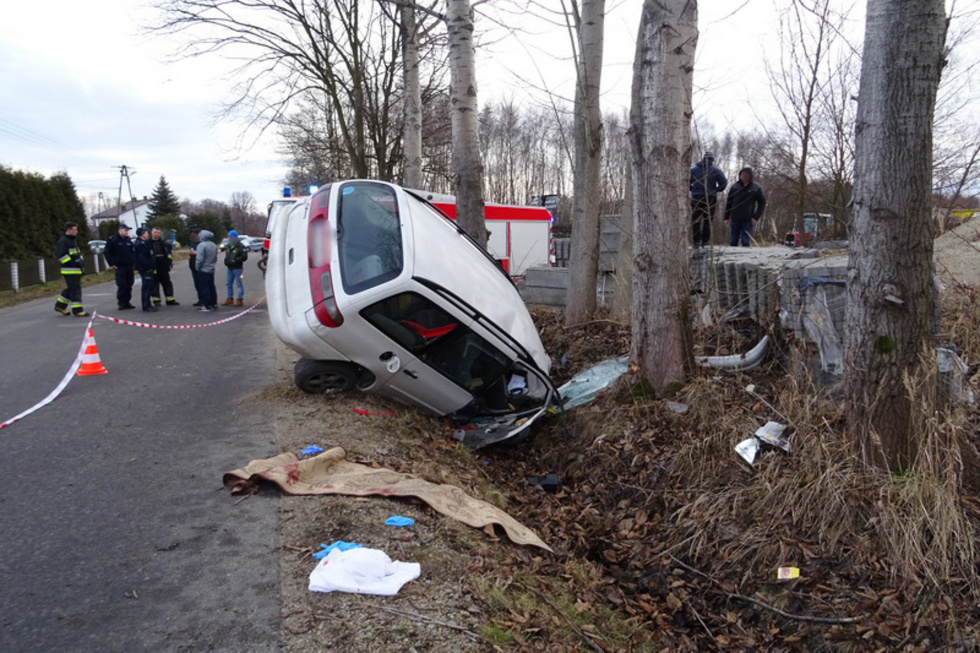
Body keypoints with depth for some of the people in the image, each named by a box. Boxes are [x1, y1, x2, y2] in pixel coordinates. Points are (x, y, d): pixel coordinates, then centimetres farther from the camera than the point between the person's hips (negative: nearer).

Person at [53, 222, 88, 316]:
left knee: (70, 289, 16)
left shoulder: (73, 241, 20)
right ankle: (77, 310, -5)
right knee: (75, 289, -8)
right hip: (69, 271, -10)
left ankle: (60, 306, 28)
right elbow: (61, 255, -20)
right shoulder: (62, 242, -12)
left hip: (76, 270, 10)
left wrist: (80, 261, 12)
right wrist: (73, 263, -22)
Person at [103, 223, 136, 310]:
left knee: (129, 285, 6)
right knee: (121, 285, -8)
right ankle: (121, 303, -4)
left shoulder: (129, 240, 15)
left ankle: (127, 302, 13)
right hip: (120, 267, -6)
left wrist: (133, 262, 15)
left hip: (129, 266, 6)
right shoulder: (113, 240, -4)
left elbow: (132, 252, 25)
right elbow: (107, 252, -5)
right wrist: (112, 264, -7)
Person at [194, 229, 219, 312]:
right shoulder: (214, 245, 8)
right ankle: (214, 304, 17)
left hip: (203, 270, -8)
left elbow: (199, 259, -20)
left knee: (205, 288, -3)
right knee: (212, 287, 14)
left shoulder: (202, 245, -17)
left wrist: (198, 267, -7)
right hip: (211, 269, 8)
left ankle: (207, 306, -2)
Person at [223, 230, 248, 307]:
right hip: (230, 268, 8)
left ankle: (240, 300, 1)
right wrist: (226, 261, 4)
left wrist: (235, 260, -19)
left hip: (237, 268, -8)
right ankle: (230, 299, 21)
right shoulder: (228, 247, 16)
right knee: (229, 283, 12)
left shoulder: (240, 247, -9)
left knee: (239, 284, -4)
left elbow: (244, 257, -14)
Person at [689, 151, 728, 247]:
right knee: (707, 221, 7)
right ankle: (705, 242, 5)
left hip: (696, 198, 0)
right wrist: (716, 190, 12)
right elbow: (724, 183, -4)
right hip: (710, 199, 0)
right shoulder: (716, 170, 0)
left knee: (695, 221, 3)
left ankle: (697, 242, -7)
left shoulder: (694, 170, 4)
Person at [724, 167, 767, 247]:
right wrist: (726, 217, 5)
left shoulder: (756, 188, -2)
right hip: (735, 219, 2)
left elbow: (762, 203, 3)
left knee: (745, 241, -5)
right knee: (733, 241, 7)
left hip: (747, 220, -2)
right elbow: (729, 202, 8)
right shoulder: (735, 186, 3)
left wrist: (756, 217, -5)